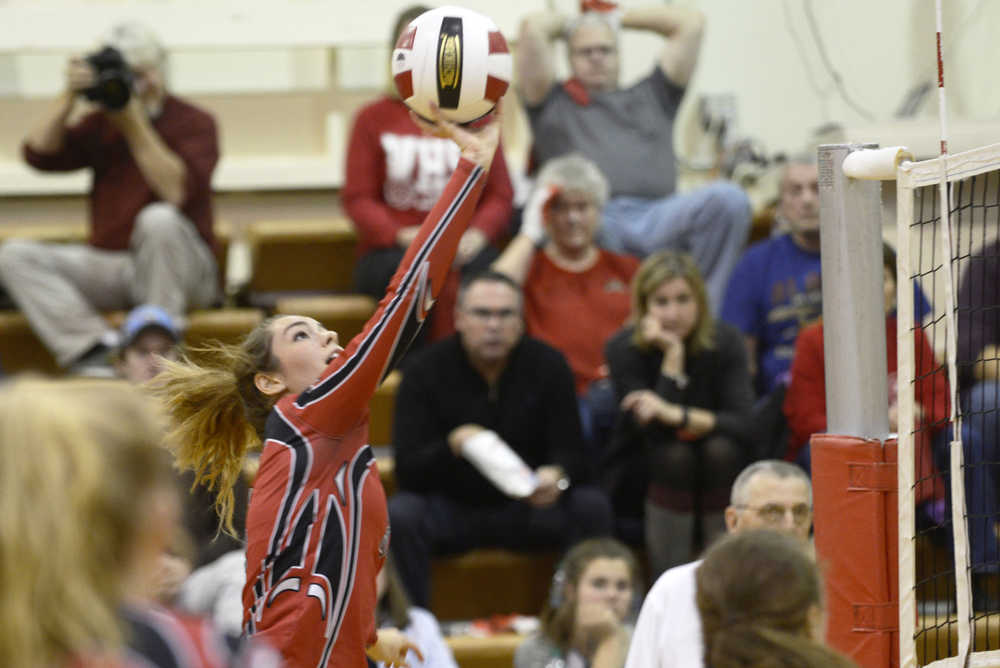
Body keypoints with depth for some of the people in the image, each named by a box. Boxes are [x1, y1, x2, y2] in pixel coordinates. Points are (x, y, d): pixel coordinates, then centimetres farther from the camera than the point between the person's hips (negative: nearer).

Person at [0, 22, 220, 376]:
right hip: (111, 265, 5)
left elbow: (176, 190, -19)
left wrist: (134, 125, -17)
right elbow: (39, 155, 1)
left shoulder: (193, 122, -1)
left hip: (175, 270, -5)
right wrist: (69, 97, -7)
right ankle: (97, 350, -35)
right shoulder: (101, 124, 14)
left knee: (159, 219, -38)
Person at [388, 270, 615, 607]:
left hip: (527, 504, 1)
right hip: (452, 508, -1)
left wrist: (558, 476, -35)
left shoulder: (547, 365, -4)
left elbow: (573, 454, -10)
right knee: (399, 516, -32)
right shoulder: (426, 371, -9)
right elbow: (408, 469, -16)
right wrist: (452, 447, -37)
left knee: (592, 507, -26)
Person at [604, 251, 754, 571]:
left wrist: (677, 415, -37)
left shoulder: (724, 341, -10)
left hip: (716, 474, 1)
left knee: (721, 449, -30)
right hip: (640, 478, -1)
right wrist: (673, 356, -29)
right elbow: (652, 431, -25)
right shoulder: (623, 349, -15)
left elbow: (742, 423, -22)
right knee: (674, 454, -32)